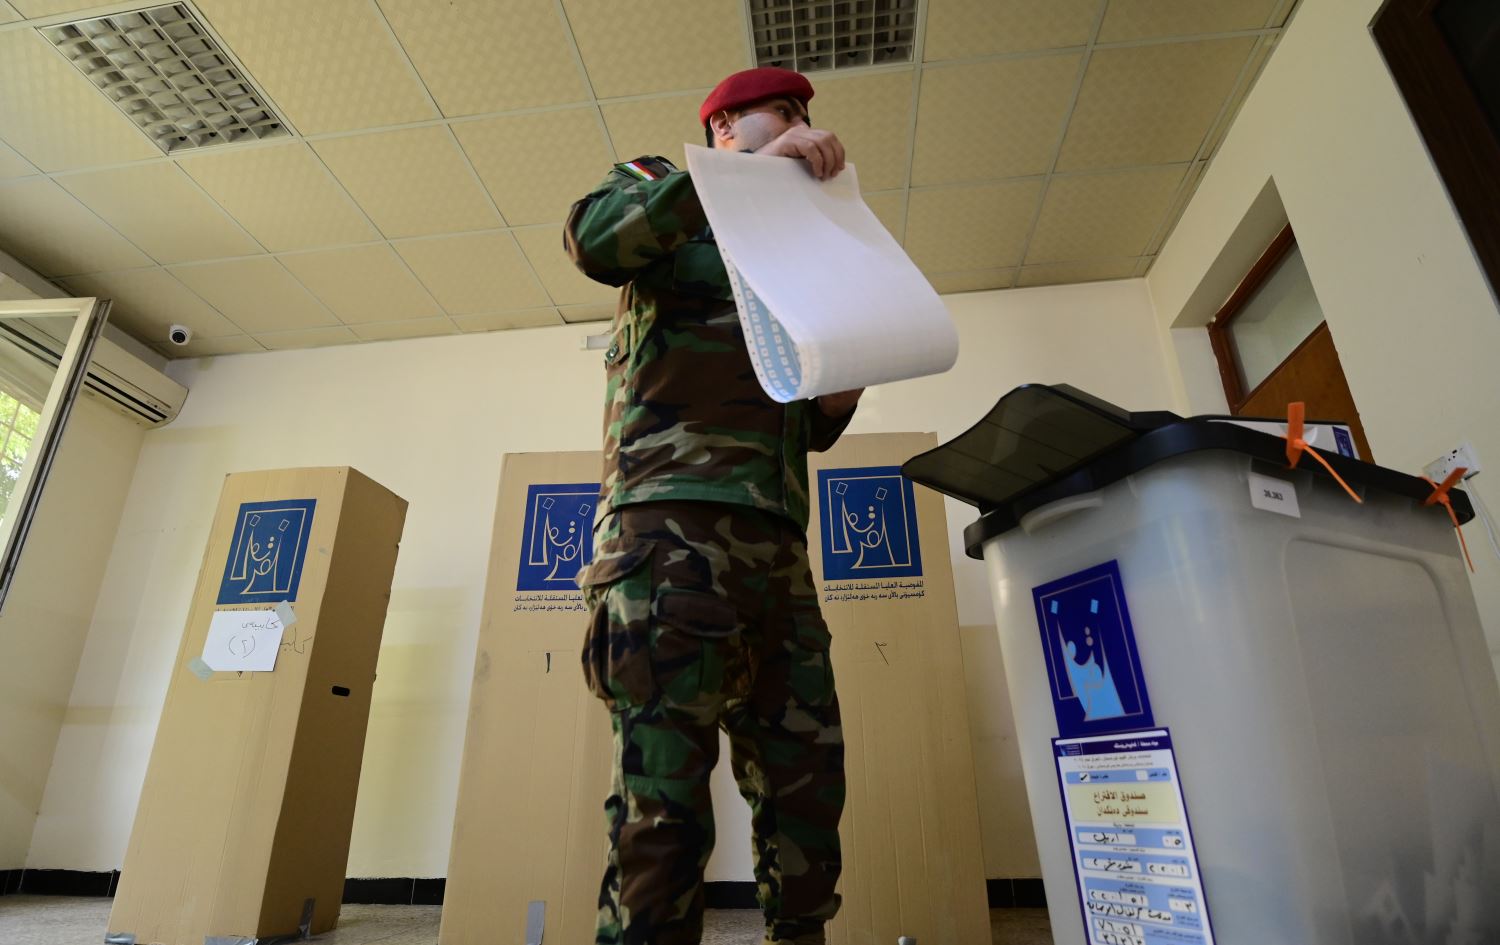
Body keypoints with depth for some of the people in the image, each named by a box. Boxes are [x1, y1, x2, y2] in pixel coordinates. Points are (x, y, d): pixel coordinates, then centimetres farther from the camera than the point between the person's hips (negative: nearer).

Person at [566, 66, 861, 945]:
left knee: (807, 780, 6)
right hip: (676, 516, -7)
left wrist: (842, 389, 9)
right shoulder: (661, 184, 18)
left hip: (775, 538, 7)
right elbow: (594, 239, -10)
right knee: (666, 795, -11)